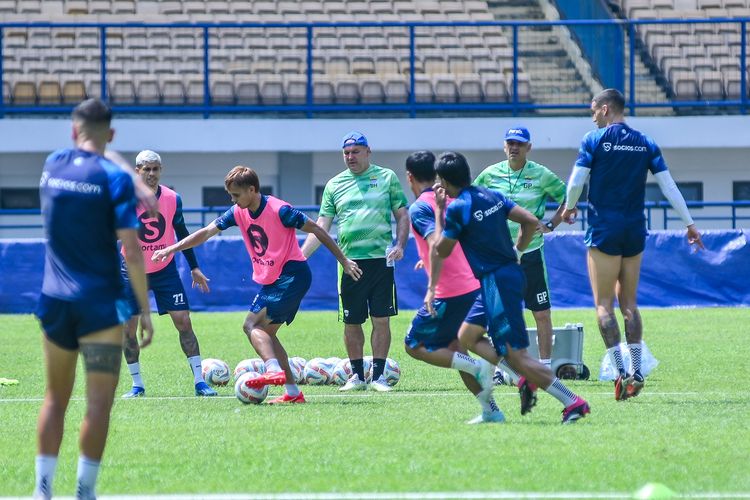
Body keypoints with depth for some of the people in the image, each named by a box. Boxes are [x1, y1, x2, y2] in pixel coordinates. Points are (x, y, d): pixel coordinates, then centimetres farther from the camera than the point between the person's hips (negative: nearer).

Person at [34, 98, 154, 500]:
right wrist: (145, 309, -8)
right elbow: (131, 251, -14)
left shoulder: (52, 165, 4)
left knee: (56, 398, 14)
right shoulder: (114, 178, -11)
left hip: (55, 302, 5)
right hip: (100, 304, -5)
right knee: (98, 403, -1)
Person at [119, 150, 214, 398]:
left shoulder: (173, 199, -4)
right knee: (128, 328, -3)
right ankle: (137, 385, 12)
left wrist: (194, 268, 12)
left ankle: (199, 381, -3)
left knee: (183, 321, -7)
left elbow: (182, 233, 9)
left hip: (165, 269, 1)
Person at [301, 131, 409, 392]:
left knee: (381, 319, -3)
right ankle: (357, 376, 15)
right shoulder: (334, 185, 10)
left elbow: (402, 215, 7)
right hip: (349, 261, 2)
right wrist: (299, 256, 0)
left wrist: (400, 245, -10)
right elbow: (321, 226, 9)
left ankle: (378, 375, 4)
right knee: (351, 322, 4)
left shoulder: (386, 177, 6)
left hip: (381, 260, -2)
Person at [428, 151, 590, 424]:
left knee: (517, 355, -8)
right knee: (467, 337, 18)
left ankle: (572, 402, -12)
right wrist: (517, 251, 17)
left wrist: (439, 211, 1)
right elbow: (531, 222, 7)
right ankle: (525, 380, 10)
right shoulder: (493, 196, 10)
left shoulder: (457, 208, -13)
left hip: (496, 282, -9)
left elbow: (442, 251, -3)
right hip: (511, 273, 9)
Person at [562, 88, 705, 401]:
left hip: (604, 231, -5)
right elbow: (669, 187, 4)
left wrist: (569, 207, 10)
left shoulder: (594, 140, -5)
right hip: (635, 232, 5)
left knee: (604, 304, -2)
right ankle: (636, 372, 4)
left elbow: (575, 182, -10)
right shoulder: (645, 144, 8)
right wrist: (689, 224, 9)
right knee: (629, 303, 13)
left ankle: (620, 371, -13)